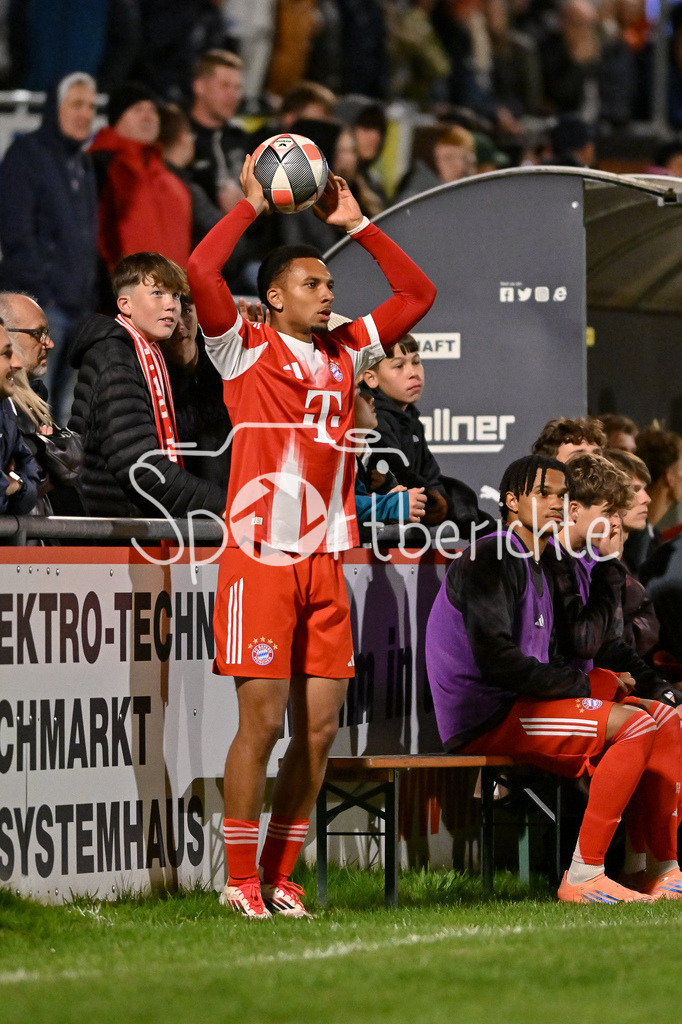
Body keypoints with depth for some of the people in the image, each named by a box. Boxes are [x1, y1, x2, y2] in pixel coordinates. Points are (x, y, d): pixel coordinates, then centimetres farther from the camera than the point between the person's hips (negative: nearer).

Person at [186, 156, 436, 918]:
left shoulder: (345, 353, 15)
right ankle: (240, 881, 0)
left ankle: (279, 875, 13)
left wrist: (357, 224, 15)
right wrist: (251, 206, -6)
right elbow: (200, 274, -15)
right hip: (259, 560, -5)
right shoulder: (245, 350, 0)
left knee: (319, 726, 4)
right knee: (262, 719, -7)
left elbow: (417, 293, 21)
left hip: (325, 563, 6)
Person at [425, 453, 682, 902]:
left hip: (520, 704, 10)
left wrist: (593, 680, 3)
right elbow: (496, 658, -20)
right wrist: (577, 684, -13)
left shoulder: (535, 569, 23)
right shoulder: (490, 559, -9)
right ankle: (583, 877, -27)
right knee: (636, 726, -23)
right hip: (485, 717, -10)